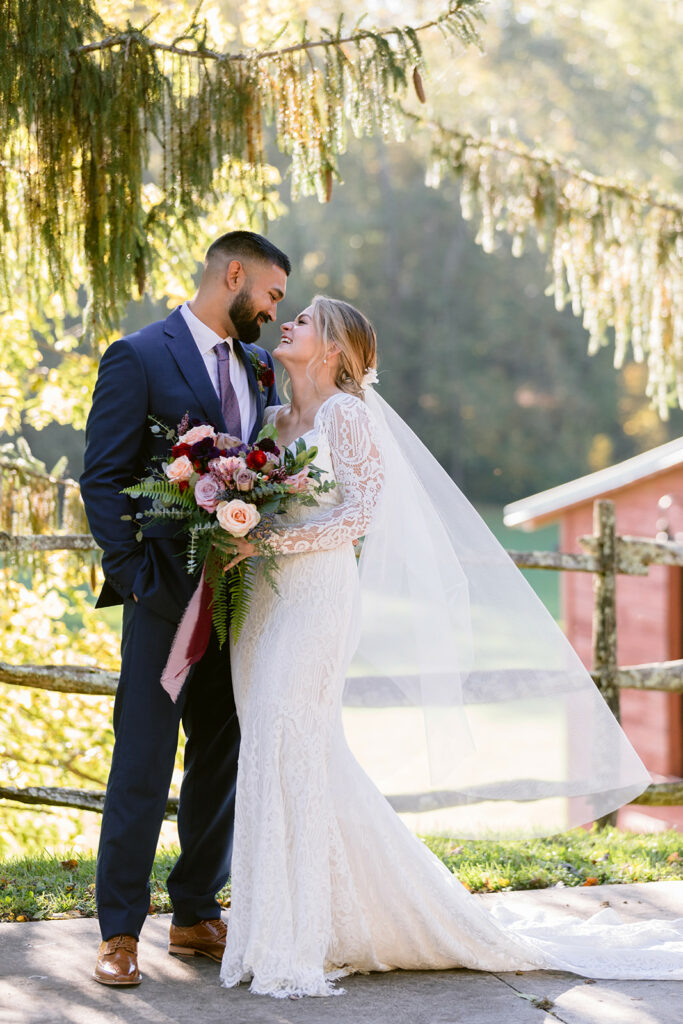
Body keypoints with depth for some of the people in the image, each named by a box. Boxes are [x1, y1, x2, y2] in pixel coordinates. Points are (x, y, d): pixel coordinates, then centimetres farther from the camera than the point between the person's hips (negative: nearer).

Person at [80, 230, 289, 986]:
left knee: (221, 757, 10)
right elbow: (102, 480, -7)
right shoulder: (138, 358, -5)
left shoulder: (258, 367, 14)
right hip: (167, 595, -6)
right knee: (143, 761, -3)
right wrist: (136, 576, -13)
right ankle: (119, 930, 5)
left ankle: (196, 916, 21)